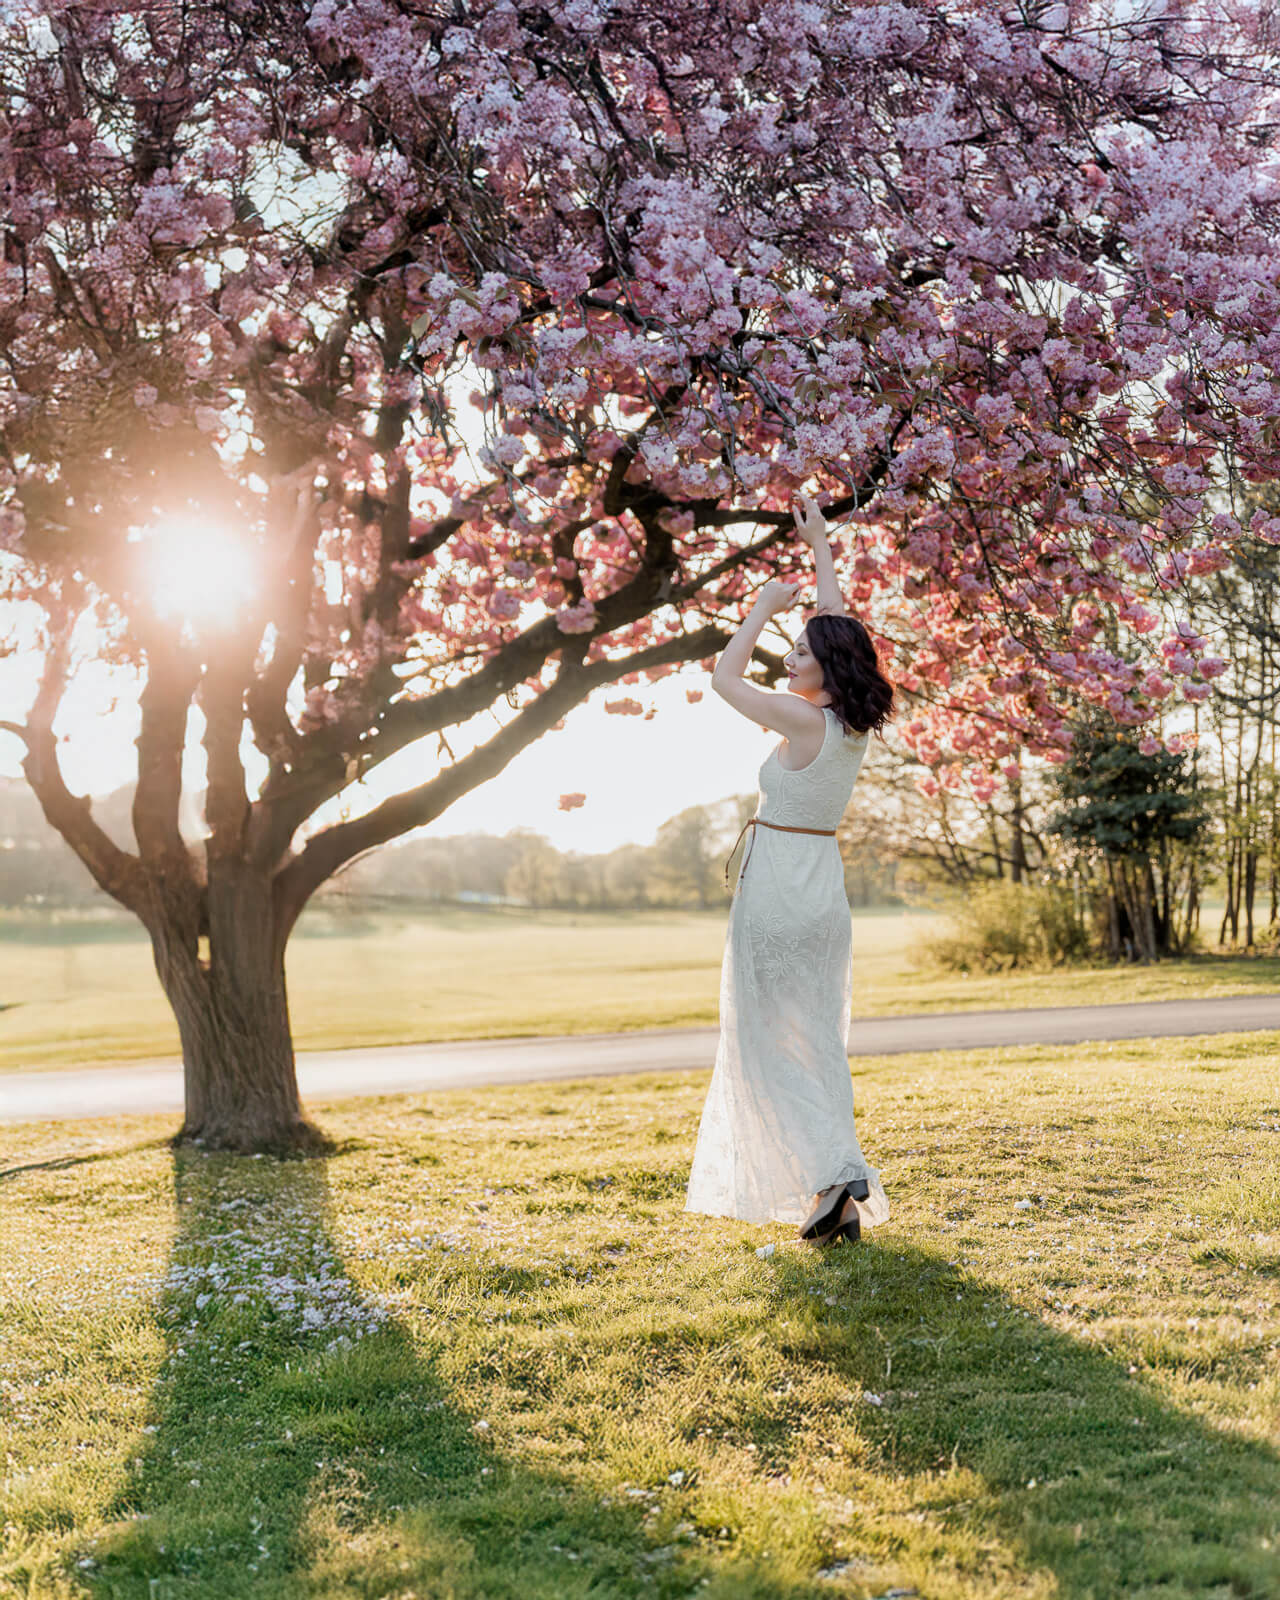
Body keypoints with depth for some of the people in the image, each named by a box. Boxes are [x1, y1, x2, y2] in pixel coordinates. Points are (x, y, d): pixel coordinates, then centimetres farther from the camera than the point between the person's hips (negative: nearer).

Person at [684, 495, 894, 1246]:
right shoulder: (855, 720, 4)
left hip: (779, 886, -8)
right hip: (825, 888, 8)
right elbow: (838, 626, 17)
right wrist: (820, 545, 26)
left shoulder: (807, 721, -16)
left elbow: (725, 676, -7)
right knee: (819, 1040, 11)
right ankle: (836, 1197, 12)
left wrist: (764, 607, 3)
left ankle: (837, 1171, -14)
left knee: (770, 1044, -2)